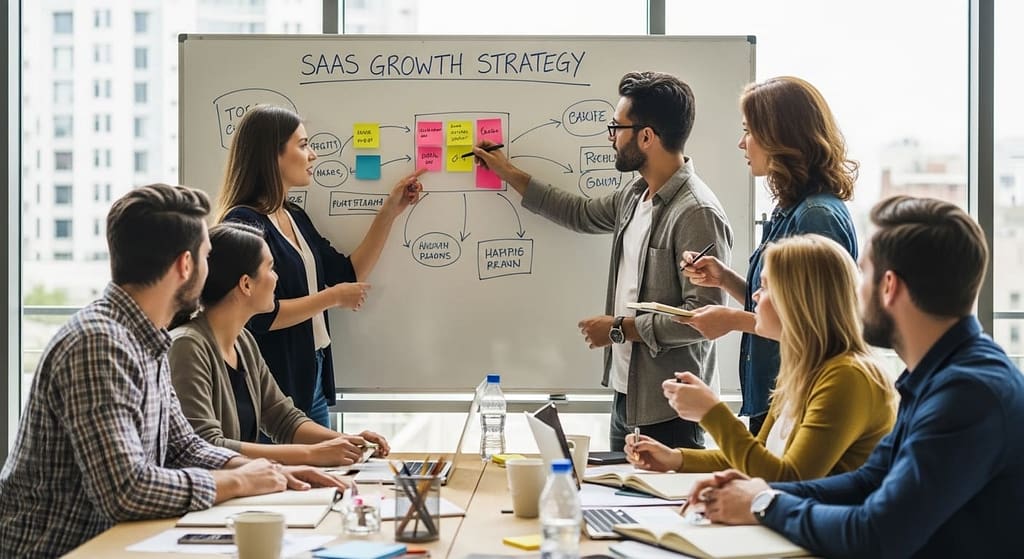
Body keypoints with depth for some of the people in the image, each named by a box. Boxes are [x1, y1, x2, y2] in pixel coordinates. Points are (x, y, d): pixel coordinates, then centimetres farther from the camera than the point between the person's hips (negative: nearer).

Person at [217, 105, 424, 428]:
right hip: (271, 389, -9)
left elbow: (350, 275, 14)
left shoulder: (296, 218, 12)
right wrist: (331, 298, -13)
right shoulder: (244, 224, -16)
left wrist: (390, 211, 12)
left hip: (313, 381, 9)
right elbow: (260, 316, -23)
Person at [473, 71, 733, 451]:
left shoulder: (697, 214, -20)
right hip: (626, 392, 9)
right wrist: (509, 174, 30)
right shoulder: (636, 196, 9)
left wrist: (620, 328, -16)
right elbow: (582, 214, 28)